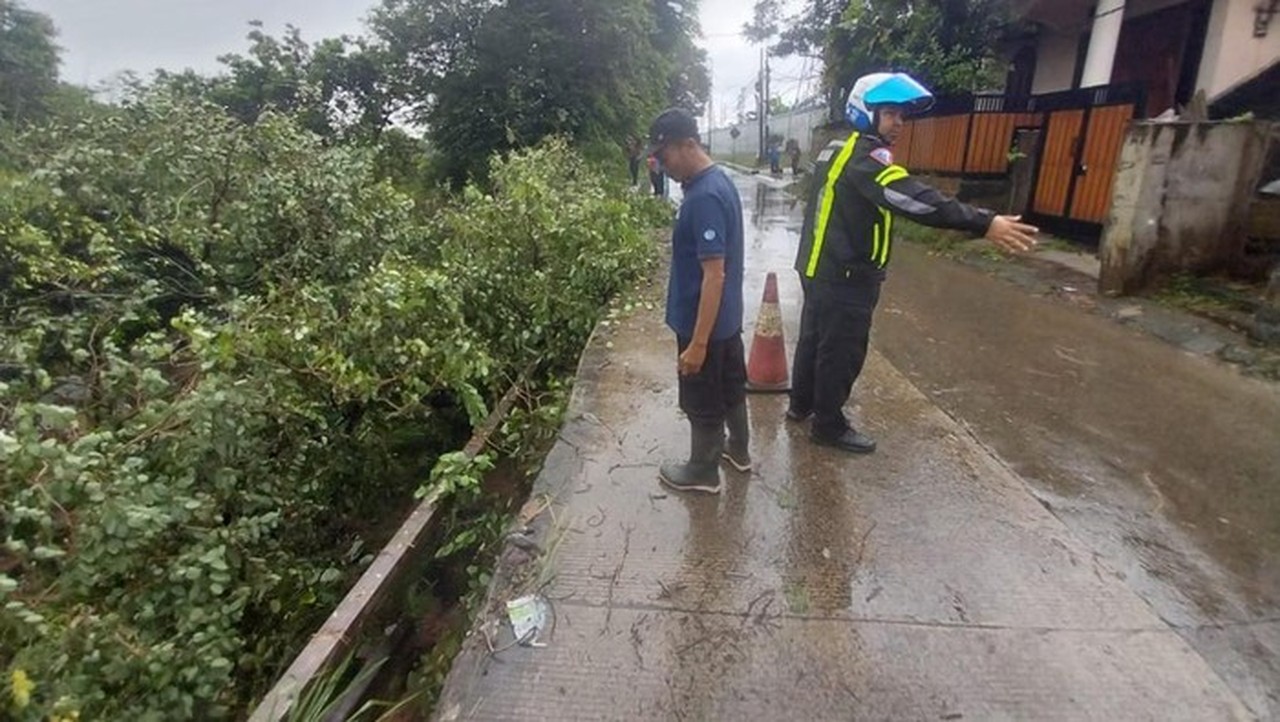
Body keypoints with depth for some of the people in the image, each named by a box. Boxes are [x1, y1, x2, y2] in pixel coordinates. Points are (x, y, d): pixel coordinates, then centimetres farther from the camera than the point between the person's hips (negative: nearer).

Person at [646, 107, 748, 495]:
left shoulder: (703, 197, -26)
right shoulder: (719, 180, 5)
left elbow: (714, 275, -28)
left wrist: (697, 343, -25)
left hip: (705, 322, -9)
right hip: (727, 316, 10)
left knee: (702, 402, 9)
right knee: (731, 385, 24)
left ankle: (703, 471, 28)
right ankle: (738, 449, 44)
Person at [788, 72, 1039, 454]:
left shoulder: (840, 149, 13)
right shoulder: (865, 156, -19)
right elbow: (914, 199, -32)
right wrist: (985, 223, -36)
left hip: (820, 267, 10)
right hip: (845, 276, -10)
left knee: (814, 337, 20)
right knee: (842, 351, 1)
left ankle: (801, 403, 35)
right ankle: (829, 425, 14)